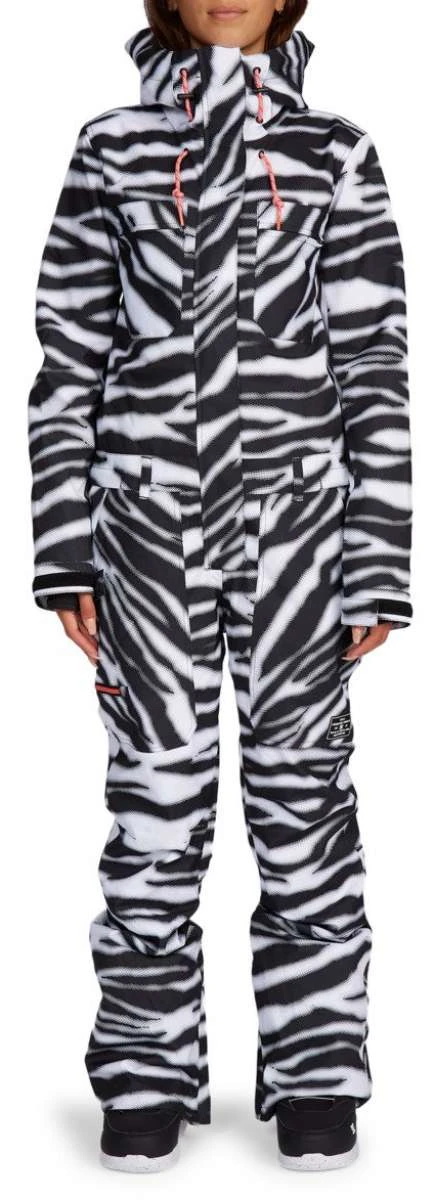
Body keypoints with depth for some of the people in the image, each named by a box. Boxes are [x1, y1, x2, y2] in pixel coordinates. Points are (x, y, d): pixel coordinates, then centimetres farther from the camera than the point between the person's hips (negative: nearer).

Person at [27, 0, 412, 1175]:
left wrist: (378, 566, -2)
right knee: (156, 791, 3)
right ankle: (149, 1072, 15)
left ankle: (314, 1072, 14)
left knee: (300, 786, 3)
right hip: (148, 509, 0)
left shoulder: (336, 153, 6)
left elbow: (375, 367, 3)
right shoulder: (111, 146, 8)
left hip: (295, 506, 0)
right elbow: (70, 361, 6)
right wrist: (66, 553, 0)